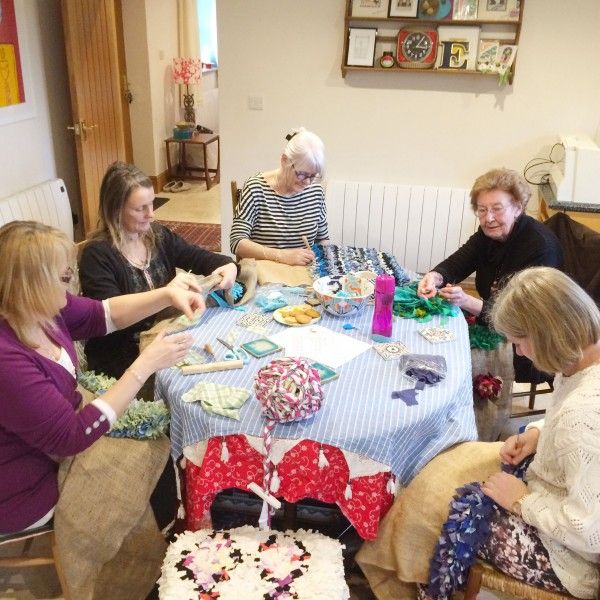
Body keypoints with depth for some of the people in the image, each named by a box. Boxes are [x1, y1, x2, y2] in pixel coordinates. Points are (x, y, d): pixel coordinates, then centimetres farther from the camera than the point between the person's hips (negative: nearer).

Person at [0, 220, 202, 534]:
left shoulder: (37, 307, -9)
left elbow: (103, 314, 6)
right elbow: (73, 436, -31)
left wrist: (168, 294, -8)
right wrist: (145, 365, -29)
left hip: (58, 436, 8)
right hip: (29, 495, -8)